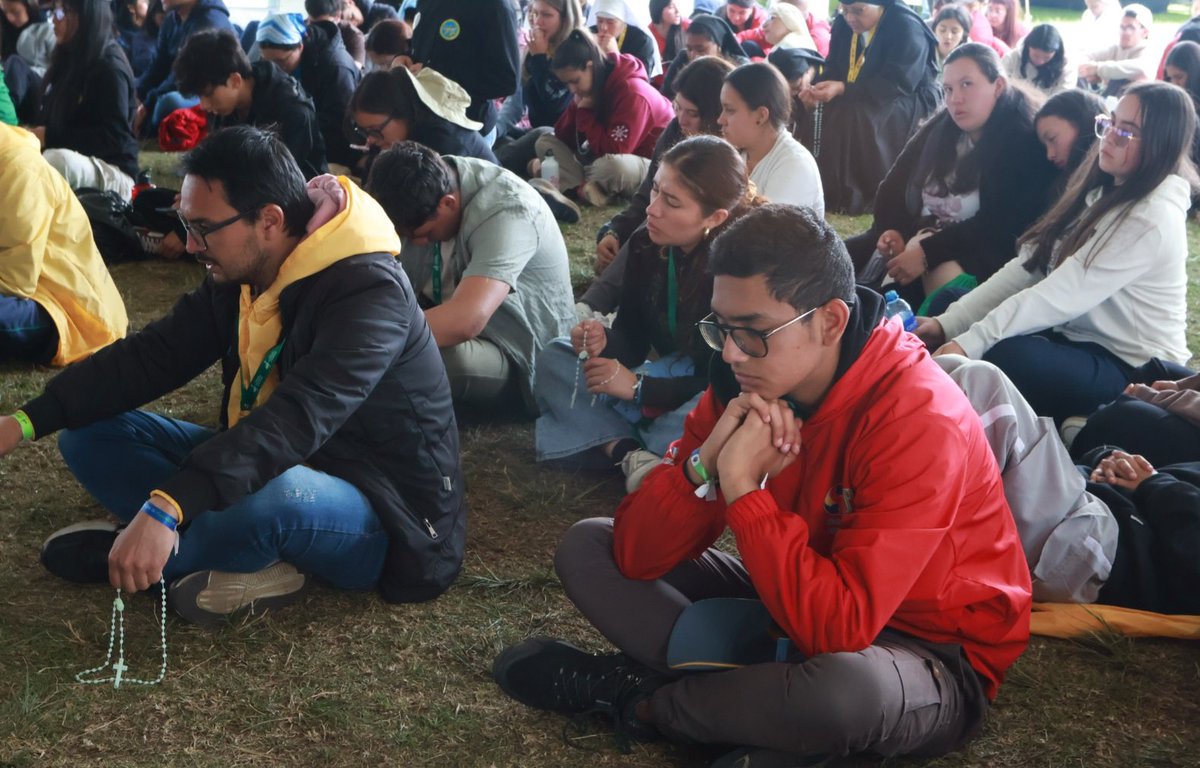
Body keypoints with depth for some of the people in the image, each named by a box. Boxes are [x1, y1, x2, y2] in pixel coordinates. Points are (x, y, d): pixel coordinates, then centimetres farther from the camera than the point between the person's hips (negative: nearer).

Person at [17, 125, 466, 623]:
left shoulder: (370, 292, -26)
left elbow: (299, 419, -39)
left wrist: (165, 508, -49)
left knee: (272, 493, -43)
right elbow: (149, 358, 2)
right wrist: (25, 422, -9)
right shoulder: (240, 273, 0)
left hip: (381, 521, -8)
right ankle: (247, 564, -14)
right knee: (89, 433, 1)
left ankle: (120, 556, -13)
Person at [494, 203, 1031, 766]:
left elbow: (836, 626, -36)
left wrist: (742, 485, -33)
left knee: (847, 687, -43)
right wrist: (707, 461, -27)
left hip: (927, 651, -6)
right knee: (586, 546, 1)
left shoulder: (919, 420, -28)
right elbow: (637, 556, -11)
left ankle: (632, 695, -12)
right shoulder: (744, 383, -8)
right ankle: (772, 720, -14)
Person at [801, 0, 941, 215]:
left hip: (912, 102, -7)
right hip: (858, 99, 8)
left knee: (856, 114, -32)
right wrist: (817, 88, -20)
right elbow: (833, 67, 4)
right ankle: (833, 195, -15)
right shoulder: (844, 24, 2)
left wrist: (842, 89, -35)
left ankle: (875, 198, -26)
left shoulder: (906, 28, -21)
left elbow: (896, 84, -28)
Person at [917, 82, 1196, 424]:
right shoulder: (1101, 191, 6)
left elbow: (1059, 296, -26)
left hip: (1133, 369, -8)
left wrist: (969, 342, -29)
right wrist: (948, 323, -9)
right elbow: (1027, 266, 1)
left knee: (1006, 355, -32)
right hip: (1077, 337, 8)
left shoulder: (1152, 221, -20)